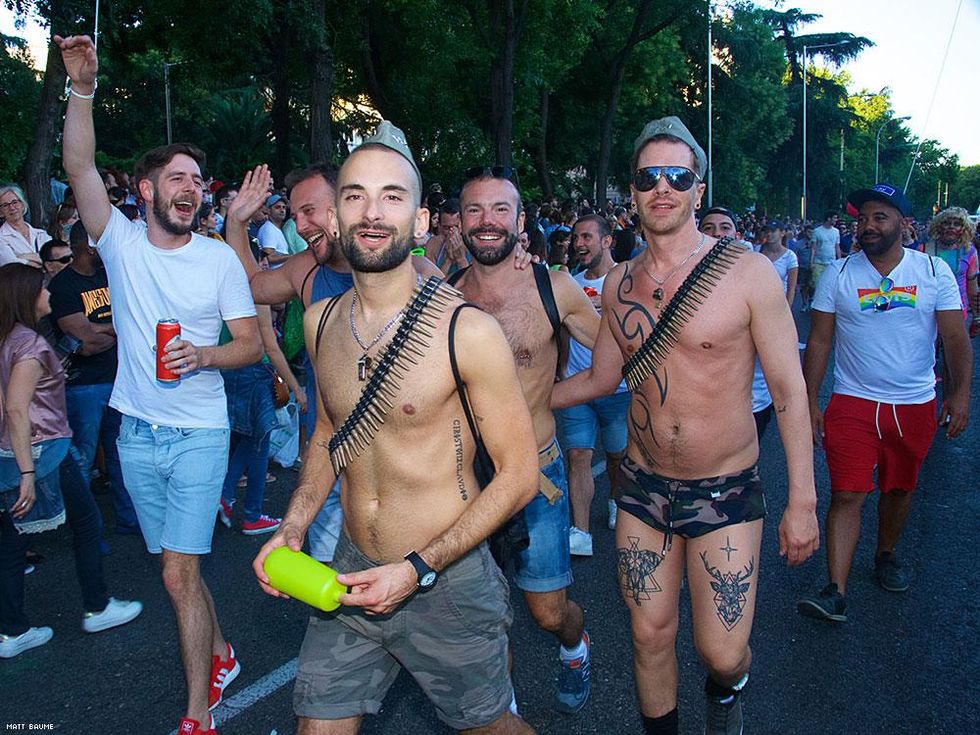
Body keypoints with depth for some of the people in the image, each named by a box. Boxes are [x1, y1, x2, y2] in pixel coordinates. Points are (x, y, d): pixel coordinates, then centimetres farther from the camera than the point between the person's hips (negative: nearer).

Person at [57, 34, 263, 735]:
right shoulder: (121, 241, 1)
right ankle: (222, 652, 39)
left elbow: (252, 343, -3)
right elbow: (79, 166, -11)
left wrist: (203, 354, -22)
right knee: (180, 567, 16)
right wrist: (83, 89, -22)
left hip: (198, 435, -3)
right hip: (137, 434, 3)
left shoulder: (221, 259, -4)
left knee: (179, 574, -5)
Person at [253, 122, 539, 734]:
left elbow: (518, 474, -14)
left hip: (448, 583, -4)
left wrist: (417, 568, -18)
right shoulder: (320, 321, 0)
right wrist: (292, 529, 2)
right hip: (350, 573, 4)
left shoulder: (467, 331, -19)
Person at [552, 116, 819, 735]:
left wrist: (803, 501, -7)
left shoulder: (747, 272, -11)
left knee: (722, 653, 0)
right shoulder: (618, 283, 1)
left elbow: (790, 390, -8)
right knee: (650, 635, 12)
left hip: (726, 491, -3)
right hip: (644, 485, 3)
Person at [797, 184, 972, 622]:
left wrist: (960, 392, -12)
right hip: (853, 402, -2)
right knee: (847, 495, -9)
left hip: (915, 404, 2)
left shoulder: (934, 271, -1)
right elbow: (818, 342, -1)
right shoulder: (838, 275, -3)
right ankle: (836, 593, -9)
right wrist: (809, 401, -6)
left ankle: (886, 555, 41)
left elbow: (956, 338, -1)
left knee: (899, 488, 16)